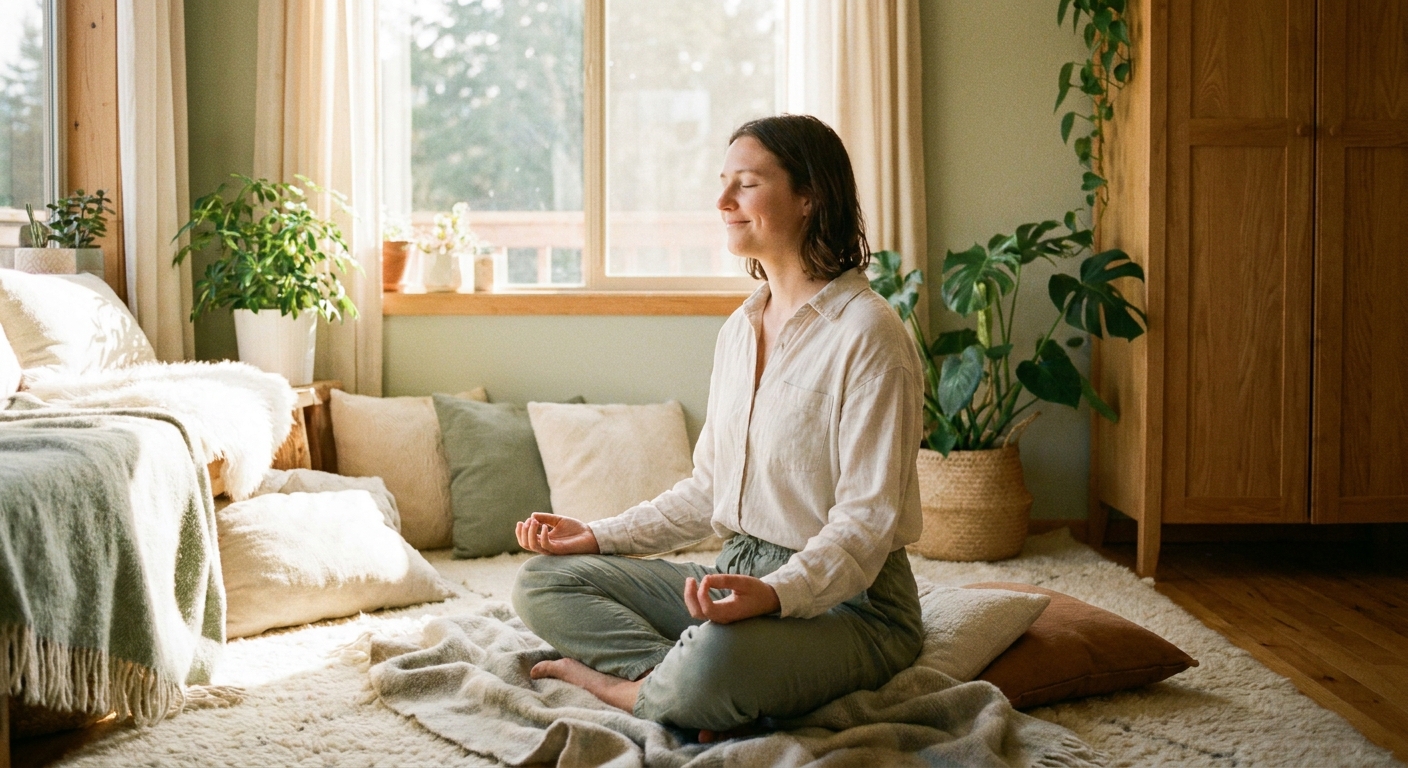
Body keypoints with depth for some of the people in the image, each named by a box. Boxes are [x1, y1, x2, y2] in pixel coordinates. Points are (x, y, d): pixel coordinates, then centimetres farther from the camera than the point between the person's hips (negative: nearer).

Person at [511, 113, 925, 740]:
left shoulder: (867, 332, -15)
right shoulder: (739, 329, 11)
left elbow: (866, 521, -20)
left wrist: (775, 592, -36)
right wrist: (600, 535, 8)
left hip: (848, 600, -8)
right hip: (740, 575, 8)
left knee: (714, 662, -40)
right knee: (542, 582, 1)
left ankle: (620, 681, -8)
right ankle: (670, 678, -18)